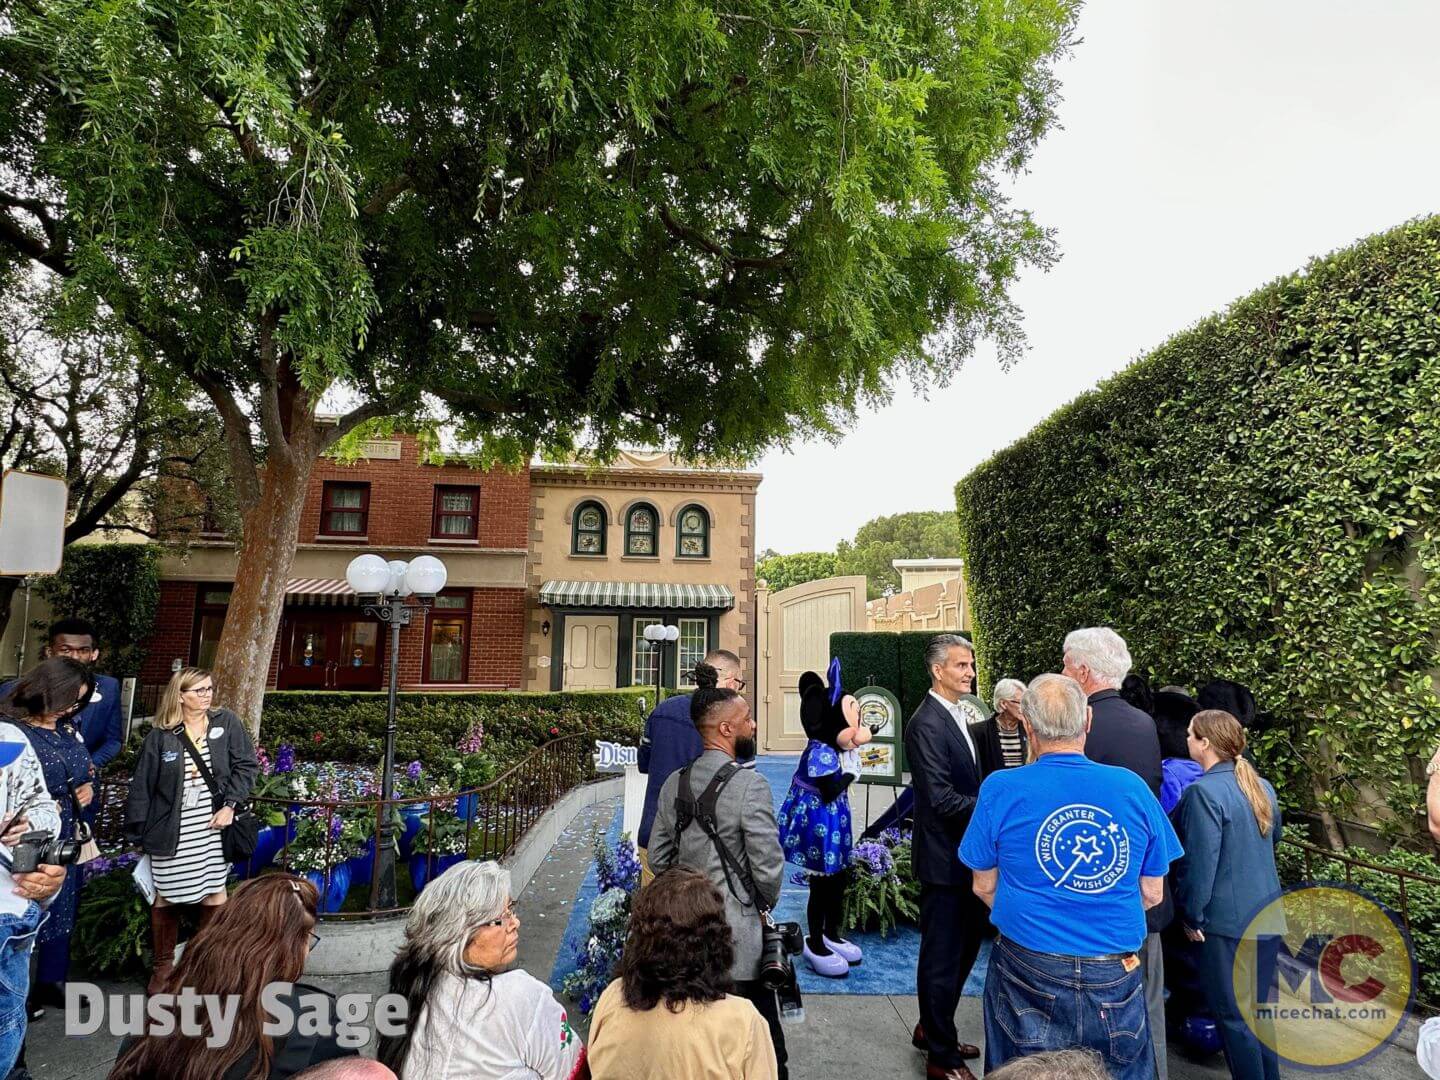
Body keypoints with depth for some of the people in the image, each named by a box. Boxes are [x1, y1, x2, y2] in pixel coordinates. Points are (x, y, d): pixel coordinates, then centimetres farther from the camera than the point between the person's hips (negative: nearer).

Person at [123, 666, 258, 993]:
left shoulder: (226, 723, -2)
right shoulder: (160, 735, -3)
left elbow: (247, 765, -2)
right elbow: (142, 785, 2)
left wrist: (230, 805, -10)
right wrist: (138, 832, 2)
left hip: (212, 827, 0)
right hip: (170, 832, 0)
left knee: (215, 896, 5)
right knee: (164, 897, 9)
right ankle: (163, 965, 29)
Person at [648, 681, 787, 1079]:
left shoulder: (674, 783, -1)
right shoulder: (750, 785, -21)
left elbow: (657, 858, 5)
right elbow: (768, 868, -18)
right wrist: (765, 903, 2)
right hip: (738, 936, -6)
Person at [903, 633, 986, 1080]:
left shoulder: (958, 717, 9)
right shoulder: (926, 724, -21)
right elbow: (942, 800, -24)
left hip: (967, 855, 9)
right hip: (944, 858, -9)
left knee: (964, 947, 22)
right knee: (942, 956, 7)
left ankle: (932, 1029, 41)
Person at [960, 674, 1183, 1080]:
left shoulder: (1000, 789, -13)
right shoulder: (1133, 787, -7)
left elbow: (984, 887, -2)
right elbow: (1152, 894, 3)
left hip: (1029, 972, -1)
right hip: (1116, 979, 2)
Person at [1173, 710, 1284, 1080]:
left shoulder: (1203, 792, -22)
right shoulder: (1261, 786, 3)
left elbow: (1199, 864, -21)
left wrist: (1192, 917, -9)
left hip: (1228, 922, -8)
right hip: (1268, 917, 8)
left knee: (1233, 1015, 6)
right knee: (1257, 1007, 21)